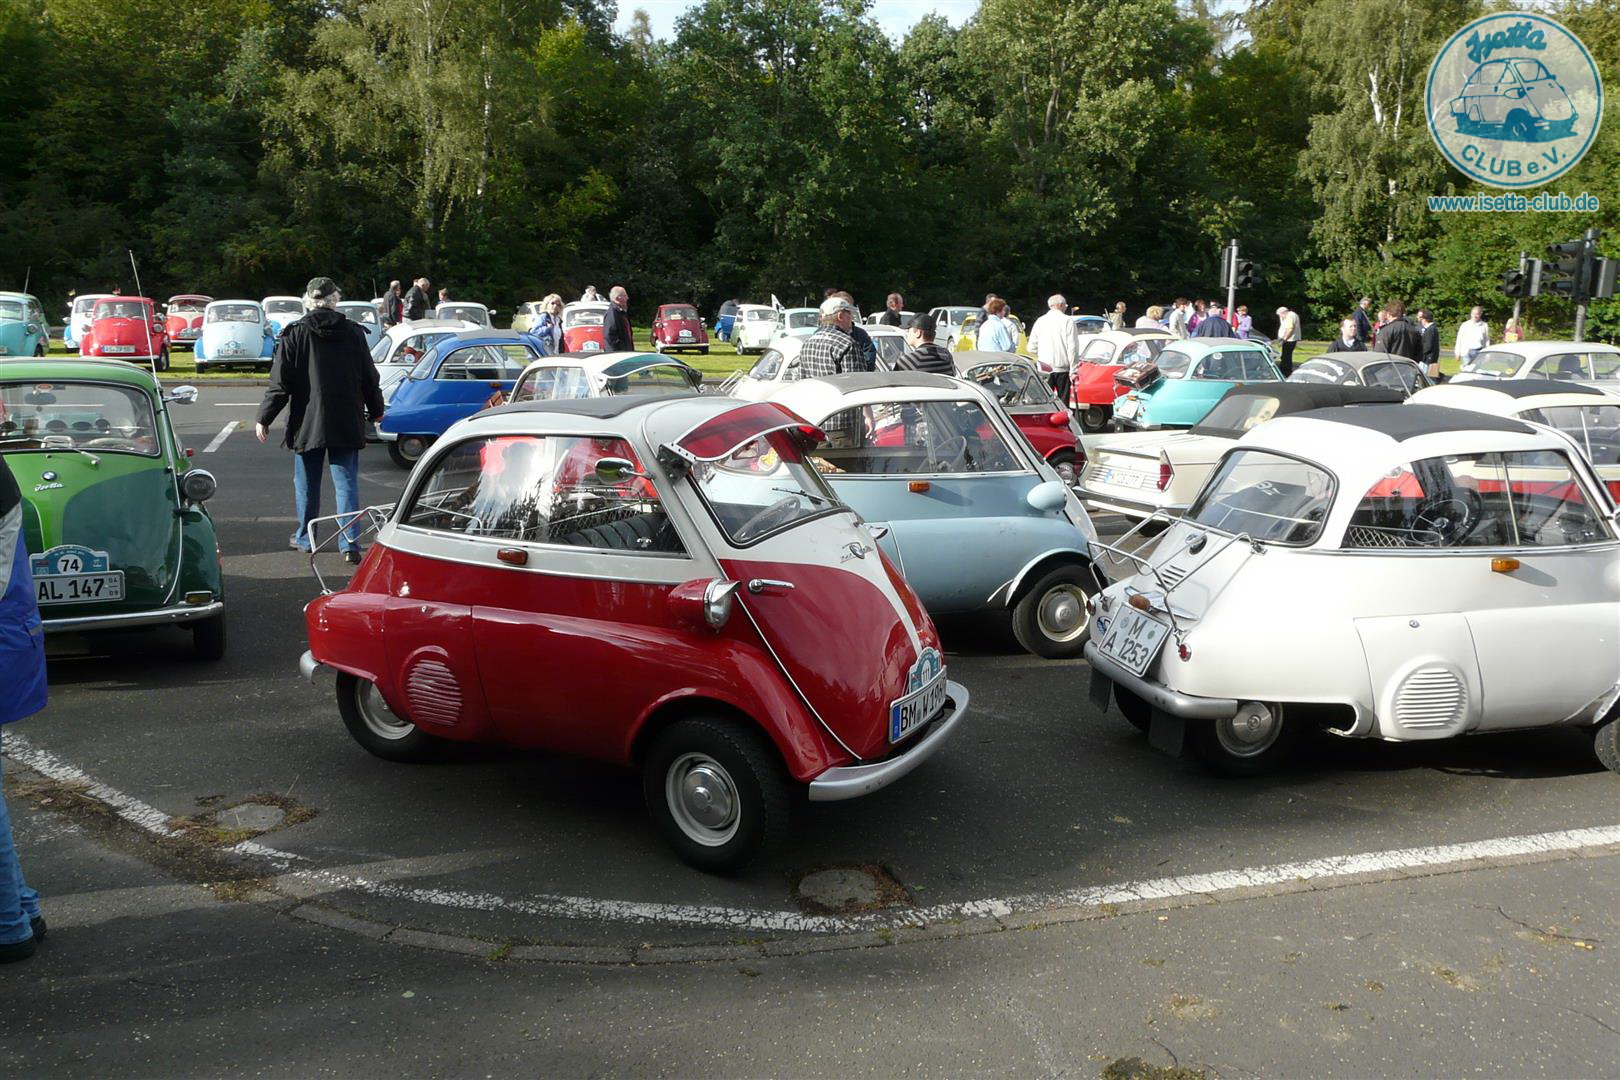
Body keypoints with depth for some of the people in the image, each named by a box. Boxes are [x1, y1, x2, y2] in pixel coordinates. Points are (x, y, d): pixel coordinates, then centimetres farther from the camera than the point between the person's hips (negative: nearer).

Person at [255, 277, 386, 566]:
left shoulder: (294, 334, -6)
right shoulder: (354, 333, -1)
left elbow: (280, 384, -8)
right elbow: (369, 378, 5)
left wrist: (264, 418, 1)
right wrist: (376, 410, 20)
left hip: (307, 424, -1)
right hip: (347, 424, 1)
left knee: (306, 484, 13)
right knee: (346, 483, 2)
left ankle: (305, 538, 26)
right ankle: (350, 544, -5)